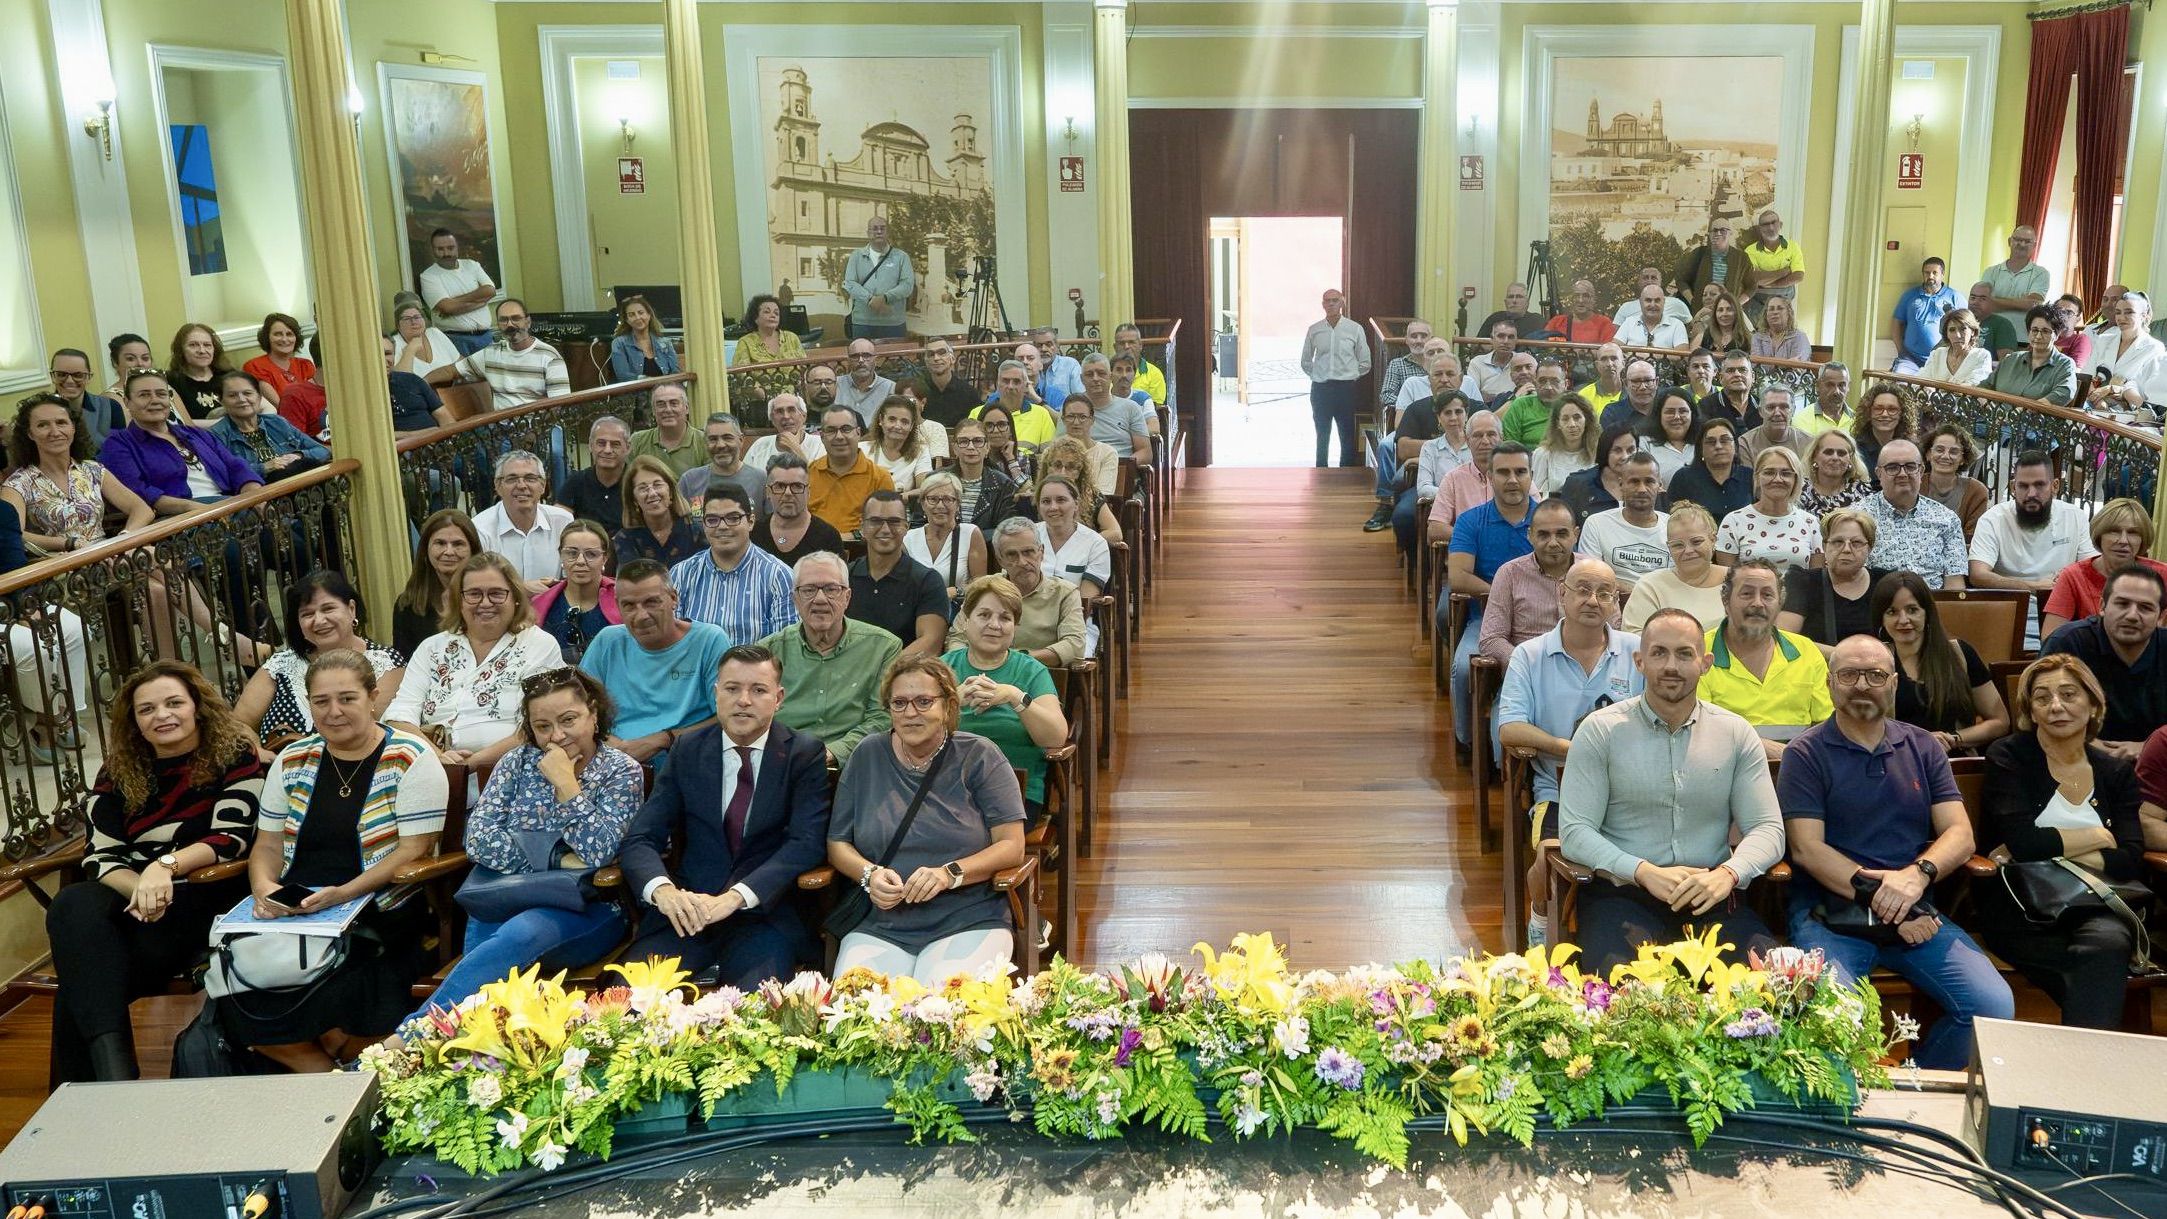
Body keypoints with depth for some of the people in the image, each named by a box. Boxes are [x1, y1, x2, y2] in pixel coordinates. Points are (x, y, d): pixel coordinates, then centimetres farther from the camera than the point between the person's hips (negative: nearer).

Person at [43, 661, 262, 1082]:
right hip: (133, 896, 4)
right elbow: (100, 857, 3)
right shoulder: (118, 773, 13)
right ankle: (113, 1070, -42)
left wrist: (166, 865, -26)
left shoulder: (234, 755, 2)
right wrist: (141, 889, -18)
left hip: (208, 897, -4)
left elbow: (231, 836, -9)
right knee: (73, 906, -32)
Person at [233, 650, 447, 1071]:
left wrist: (343, 894, -20)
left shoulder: (411, 759, -2)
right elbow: (267, 845, 16)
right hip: (293, 912, 5)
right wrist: (263, 886, -7)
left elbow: (414, 849, -9)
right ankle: (334, 1078, -3)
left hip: (379, 914, -4)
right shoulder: (292, 761, 14)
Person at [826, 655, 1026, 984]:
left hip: (970, 923, -2)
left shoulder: (979, 756, 5)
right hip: (879, 928, 2)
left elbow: (1012, 845, -1)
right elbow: (837, 843, 14)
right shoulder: (867, 757, 12)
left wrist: (950, 873, -17)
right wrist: (869, 874, -8)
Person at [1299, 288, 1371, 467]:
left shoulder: (1355, 329, -1)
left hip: (1346, 389, -2)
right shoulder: (1314, 330, 3)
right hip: (1320, 389, 2)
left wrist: (1350, 377, 2)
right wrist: (1317, 377, 6)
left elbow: (1364, 363, 6)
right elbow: (1306, 361, 15)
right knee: (1322, 437, 10)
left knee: (1348, 437, 2)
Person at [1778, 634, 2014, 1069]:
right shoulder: (1806, 754, 2)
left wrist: (1919, 873, -16)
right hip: (1829, 912, -4)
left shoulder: (1923, 748, 15)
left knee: (1995, 1005, -17)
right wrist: (1881, 899, -15)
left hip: (1916, 913, 4)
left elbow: (1959, 834, 6)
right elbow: (1807, 849, -7)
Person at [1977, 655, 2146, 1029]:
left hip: (2094, 909, 3)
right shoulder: (2008, 757, 3)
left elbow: (2131, 862, 0)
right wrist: (2097, 837, -1)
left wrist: (2048, 851, -9)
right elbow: (2023, 842, -13)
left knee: (2109, 939, -32)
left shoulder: (2116, 772, 14)